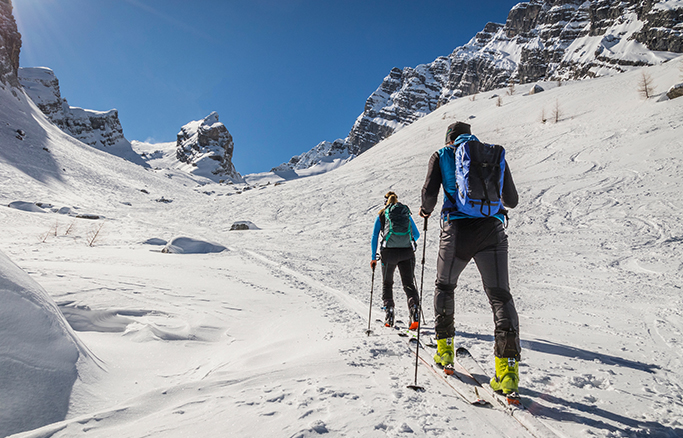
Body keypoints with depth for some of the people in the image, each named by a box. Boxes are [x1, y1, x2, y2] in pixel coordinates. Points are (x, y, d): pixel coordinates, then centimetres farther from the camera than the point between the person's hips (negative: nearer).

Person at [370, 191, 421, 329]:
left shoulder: (382, 214, 10)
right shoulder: (406, 213, 16)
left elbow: (374, 237, 5)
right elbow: (417, 234, 20)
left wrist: (373, 257, 8)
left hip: (389, 252, -1)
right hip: (407, 252, 1)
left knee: (387, 283, 17)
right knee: (409, 284, 7)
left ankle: (389, 314, 13)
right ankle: (415, 309, -15)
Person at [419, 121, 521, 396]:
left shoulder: (442, 156, 11)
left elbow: (429, 193, -3)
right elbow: (511, 200, 17)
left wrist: (426, 210, 18)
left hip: (457, 229, -1)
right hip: (492, 228, 2)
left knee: (445, 286, 19)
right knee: (500, 294, 4)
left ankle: (444, 347, 24)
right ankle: (507, 364, -8)